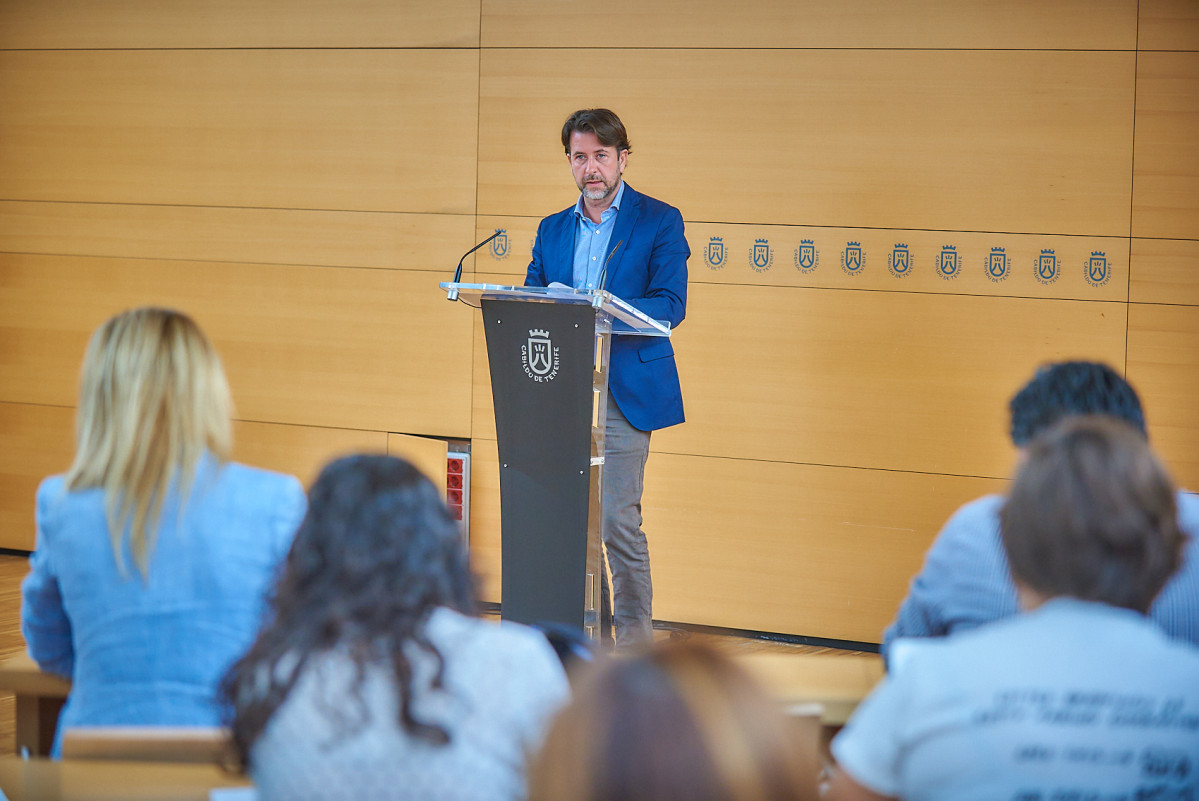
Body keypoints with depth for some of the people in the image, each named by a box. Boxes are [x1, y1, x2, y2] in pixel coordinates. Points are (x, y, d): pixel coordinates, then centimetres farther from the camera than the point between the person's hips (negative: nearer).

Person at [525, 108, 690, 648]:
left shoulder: (659, 222, 2)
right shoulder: (553, 230, 18)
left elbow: (670, 305, -9)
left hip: (624, 392, -5)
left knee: (618, 520, -10)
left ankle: (634, 640, -2)